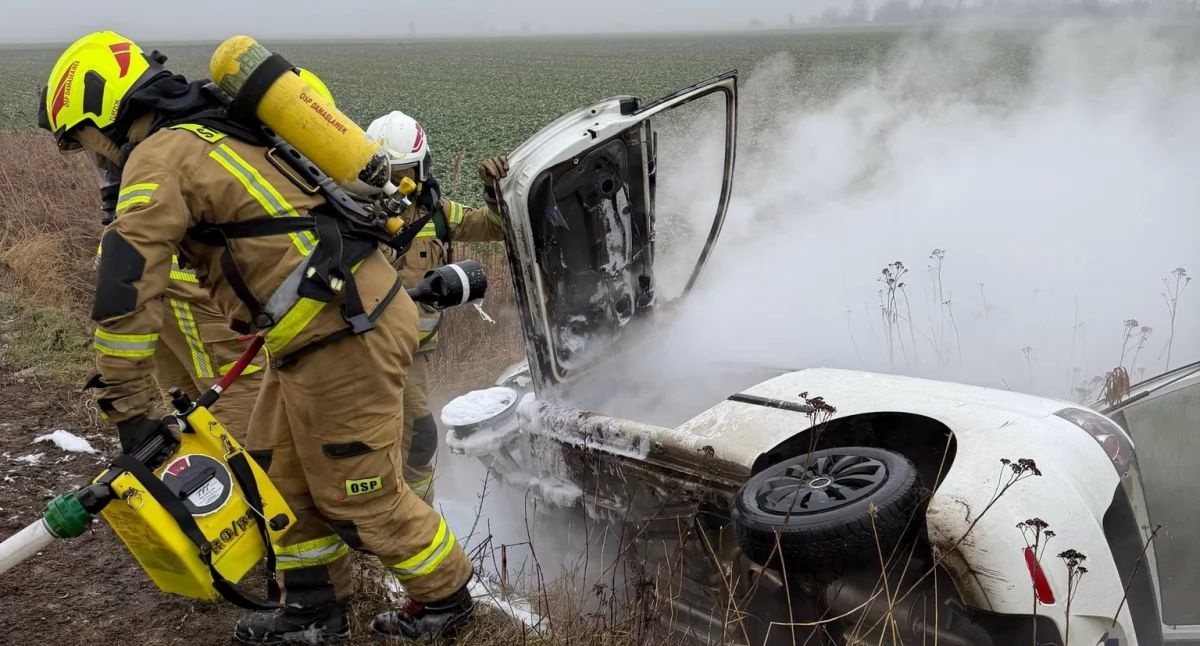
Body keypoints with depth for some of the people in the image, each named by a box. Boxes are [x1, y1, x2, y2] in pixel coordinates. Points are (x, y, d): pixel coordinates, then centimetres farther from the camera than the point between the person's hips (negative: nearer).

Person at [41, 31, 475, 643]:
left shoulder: (161, 155, -11)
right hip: (322, 327, 10)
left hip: (344, 335, -10)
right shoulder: (218, 132, 18)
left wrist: (129, 407, -14)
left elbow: (125, 289, -19)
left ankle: (445, 597, 25)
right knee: (279, 473, 18)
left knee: (358, 494, 5)